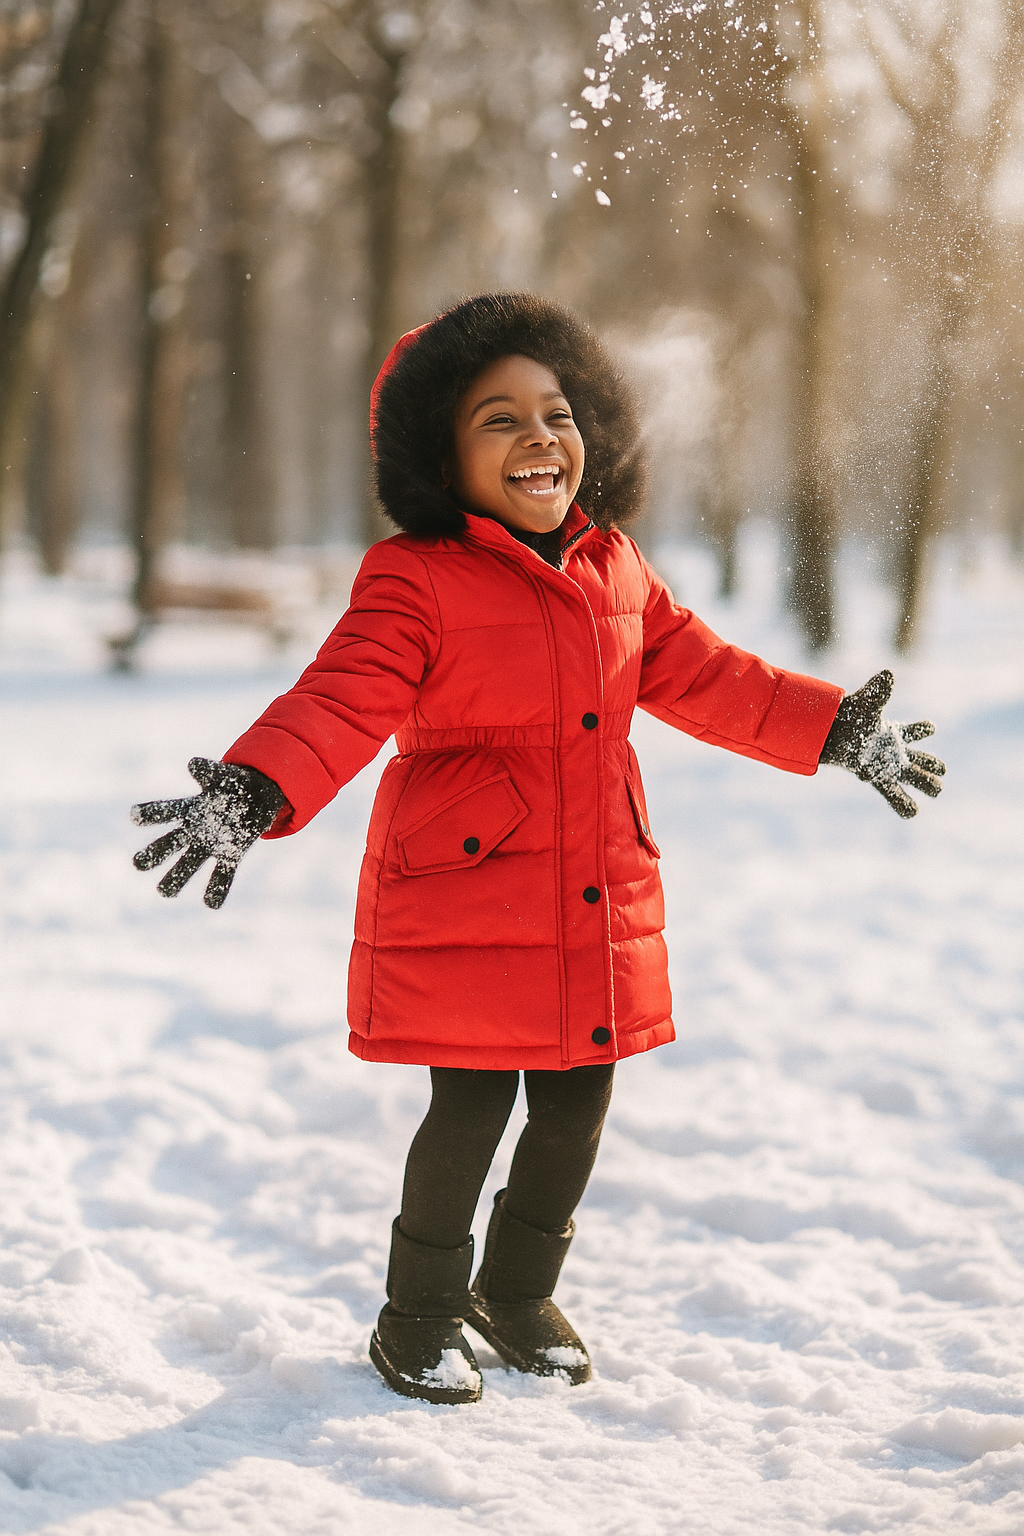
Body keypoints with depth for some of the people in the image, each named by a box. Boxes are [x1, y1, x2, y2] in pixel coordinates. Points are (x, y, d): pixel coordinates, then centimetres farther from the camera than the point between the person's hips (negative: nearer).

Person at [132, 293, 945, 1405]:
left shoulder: (616, 570, 9)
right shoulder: (413, 581, -11)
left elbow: (701, 676, 18)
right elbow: (339, 703, -20)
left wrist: (835, 730, 17)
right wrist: (251, 796, -37)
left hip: (602, 909, 6)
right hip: (461, 905, -6)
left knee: (577, 1110, 12)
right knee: (471, 1109, -3)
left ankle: (518, 1293, 36)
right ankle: (420, 1317, 20)